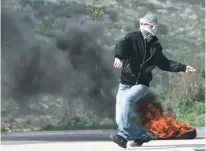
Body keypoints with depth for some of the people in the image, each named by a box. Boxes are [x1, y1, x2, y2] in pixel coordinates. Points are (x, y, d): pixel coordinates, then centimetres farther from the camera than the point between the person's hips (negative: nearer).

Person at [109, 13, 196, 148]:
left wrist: (182, 67, 13)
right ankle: (143, 135, 27)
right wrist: (118, 57, -47)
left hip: (142, 84, -1)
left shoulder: (155, 45, 5)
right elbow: (122, 45, -25)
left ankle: (123, 136, -32)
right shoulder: (133, 37, -4)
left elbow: (164, 63, 20)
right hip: (125, 82, 1)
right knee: (121, 115, 4)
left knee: (127, 99, -31)